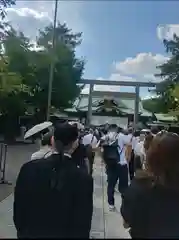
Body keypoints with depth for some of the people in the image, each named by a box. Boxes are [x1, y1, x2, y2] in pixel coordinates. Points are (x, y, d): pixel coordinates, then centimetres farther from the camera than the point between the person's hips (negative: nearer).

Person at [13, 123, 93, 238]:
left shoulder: (29, 168, -17)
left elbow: (18, 209, -5)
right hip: (64, 234, -1)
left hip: (31, 233, 1)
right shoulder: (84, 179, -22)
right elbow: (83, 223, -14)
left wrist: (22, 231, 10)